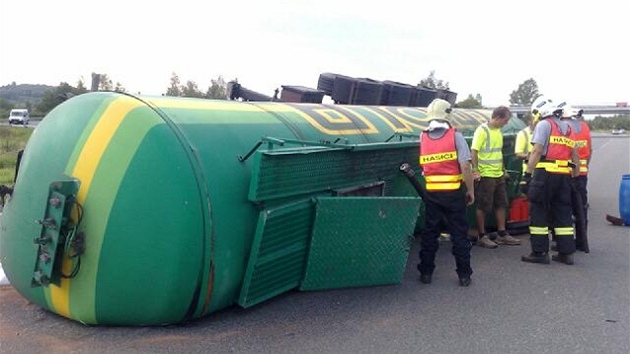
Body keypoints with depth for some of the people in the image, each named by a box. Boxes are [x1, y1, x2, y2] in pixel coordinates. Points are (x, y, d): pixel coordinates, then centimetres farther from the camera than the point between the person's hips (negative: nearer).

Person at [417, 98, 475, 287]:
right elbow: (465, 167, -11)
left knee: (429, 232, 13)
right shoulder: (455, 136, -8)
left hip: (431, 192, 3)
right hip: (453, 192, -3)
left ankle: (426, 272, 18)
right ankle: (464, 275, 13)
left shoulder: (422, 138, 4)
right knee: (459, 234, 7)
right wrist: (471, 190, -4)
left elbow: (422, 166, 5)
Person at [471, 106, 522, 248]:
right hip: (485, 176, -9)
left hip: (498, 175, 9)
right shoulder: (482, 130, -13)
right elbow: (474, 152, -17)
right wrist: (476, 171, -22)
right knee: (482, 207, 0)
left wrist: (503, 170, 21)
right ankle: (482, 237, 9)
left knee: (501, 204, 12)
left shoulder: (498, 131, 13)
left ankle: (502, 234, 22)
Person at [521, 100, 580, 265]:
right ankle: (566, 252, 13)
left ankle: (540, 252, 0)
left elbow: (537, 151, -11)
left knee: (538, 212, 0)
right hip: (565, 175, 7)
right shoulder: (568, 128, 20)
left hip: (545, 172, -7)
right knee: (563, 213, 12)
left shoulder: (544, 124, -1)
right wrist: (575, 176, 21)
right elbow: (575, 155, 17)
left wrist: (528, 174, -13)